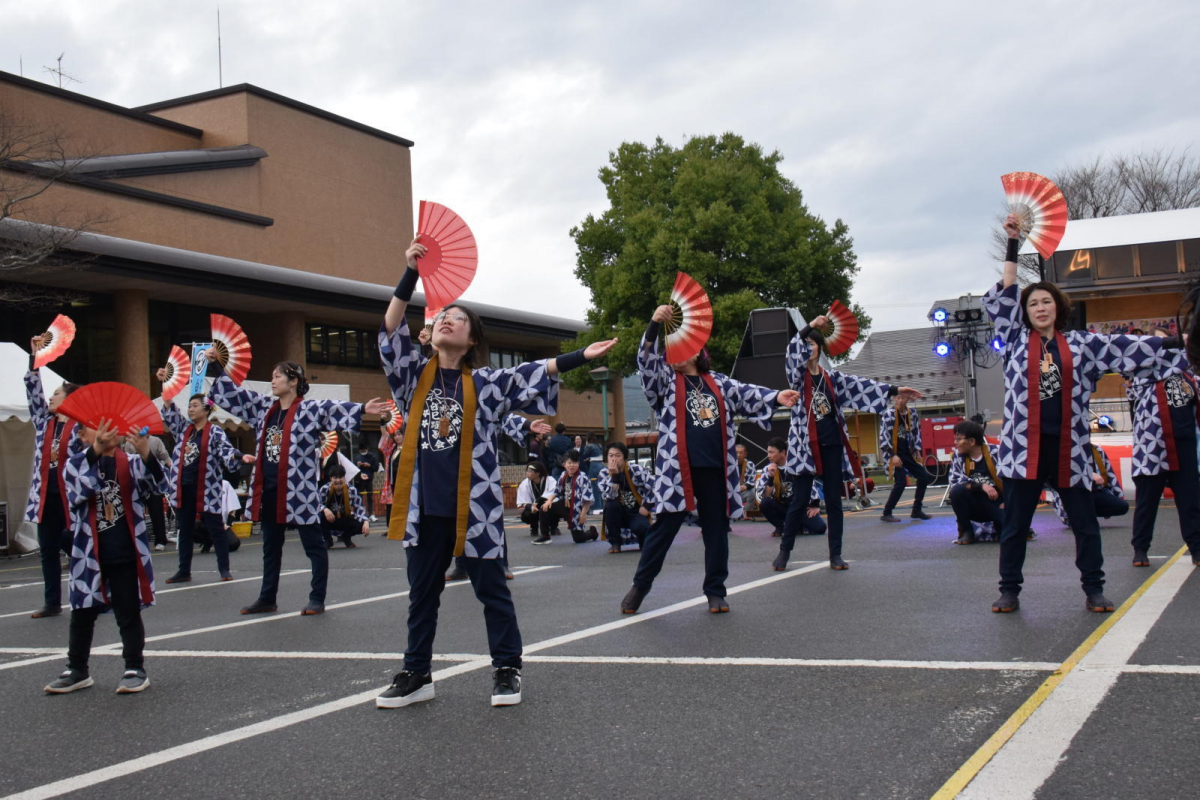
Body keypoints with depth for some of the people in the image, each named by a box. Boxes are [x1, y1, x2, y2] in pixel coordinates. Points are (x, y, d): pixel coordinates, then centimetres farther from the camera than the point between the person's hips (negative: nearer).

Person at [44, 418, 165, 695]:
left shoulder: (131, 463, 0)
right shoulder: (75, 464, 1)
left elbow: (156, 486, -18)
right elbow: (79, 491, -21)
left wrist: (146, 454, -37)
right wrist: (95, 452, -38)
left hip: (125, 555, -1)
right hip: (89, 554, 2)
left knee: (129, 614, 5)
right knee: (82, 614, 12)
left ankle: (135, 669, 14)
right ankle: (77, 671, 25)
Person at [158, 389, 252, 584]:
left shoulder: (215, 432, -6)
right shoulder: (183, 428, 12)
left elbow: (226, 450, -17)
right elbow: (169, 412, 10)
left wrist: (241, 457, -38)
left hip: (207, 489, -6)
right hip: (183, 488, 6)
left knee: (215, 529, 1)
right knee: (185, 530, 11)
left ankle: (224, 569, 8)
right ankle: (184, 571, 19)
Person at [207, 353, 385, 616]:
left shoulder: (311, 409, -8)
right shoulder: (264, 407, 12)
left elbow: (336, 409, -22)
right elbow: (233, 393, 21)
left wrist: (362, 409, -38)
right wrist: (216, 366, 22)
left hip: (299, 490, -7)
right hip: (268, 489, 7)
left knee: (314, 544, 1)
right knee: (270, 547, 16)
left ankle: (317, 599, 8)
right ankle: (267, 599, 27)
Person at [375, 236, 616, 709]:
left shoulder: (485, 383, 2)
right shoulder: (417, 375, 7)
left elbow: (533, 374, -5)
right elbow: (391, 333, -3)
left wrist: (581, 357, -16)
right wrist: (410, 273, -11)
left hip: (475, 504, -2)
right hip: (425, 505, 3)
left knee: (491, 589, 5)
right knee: (422, 592, 10)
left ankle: (507, 669, 16)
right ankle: (417, 674, 20)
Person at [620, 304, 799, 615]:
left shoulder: (717, 382, 14)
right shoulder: (666, 379, 5)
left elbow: (745, 394, 5)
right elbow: (647, 361, -12)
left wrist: (775, 397, -13)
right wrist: (654, 325, -27)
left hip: (715, 469, 3)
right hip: (678, 469, -3)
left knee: (716, 530, 8)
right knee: (664, 528, 1)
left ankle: (715, 590, 19)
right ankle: (640, 585, 14)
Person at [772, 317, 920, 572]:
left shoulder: (831, 376, 11)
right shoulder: (797, 375, 0)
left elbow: (860, 386, 8)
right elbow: (793, 350, -18)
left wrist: (895, 390, 3)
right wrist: (810, 326, -29)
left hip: (832, 444, 4)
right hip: (806, 446, -4)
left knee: (834, 500, 5)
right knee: (800, 501, -3)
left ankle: (835, 554, 11)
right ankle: (784, 550, 10)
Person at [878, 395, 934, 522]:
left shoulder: (913, 413, 5)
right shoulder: (888, 414, -13)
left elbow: (916, 432, 17)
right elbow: (883, 436, -15)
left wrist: (917, 450, 8)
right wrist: (892, 455, -21)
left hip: (908, 453, 7)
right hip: (894, 453, -7)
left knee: (924, 477, 7)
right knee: (901, 482, -19)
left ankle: (916, 511, 19)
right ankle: (886, 513, -8)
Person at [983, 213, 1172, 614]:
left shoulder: (1080, 344, 9)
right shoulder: (1016, 341, 7)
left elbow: (1125, 347, 7)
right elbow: (1003, 297, 3)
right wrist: (1013, 243, 0)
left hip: (1067, 447, 1)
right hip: (1025, 446, -1)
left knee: (1085, 521, 7)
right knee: (1014, 523, 3)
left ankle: (1093, 589, 19)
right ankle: (1009, 590, 11)